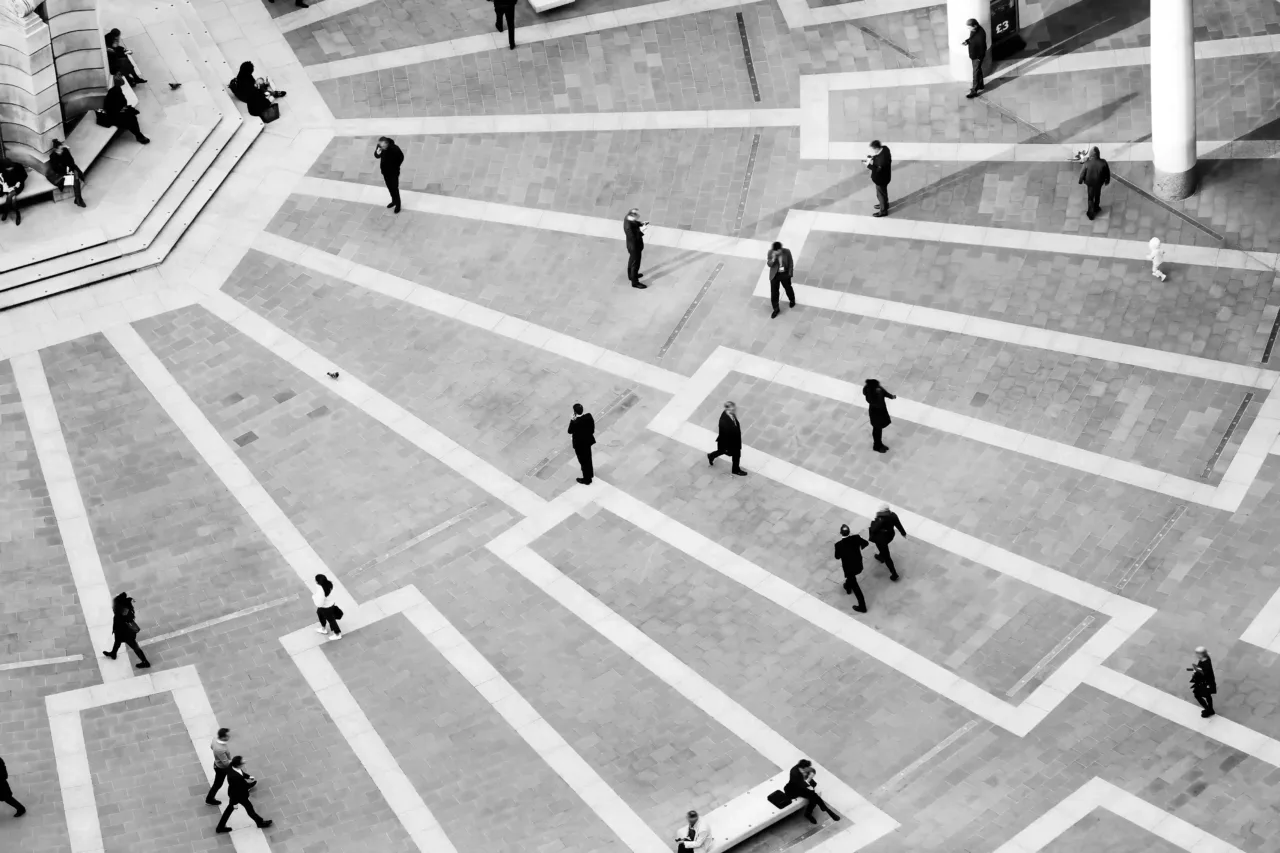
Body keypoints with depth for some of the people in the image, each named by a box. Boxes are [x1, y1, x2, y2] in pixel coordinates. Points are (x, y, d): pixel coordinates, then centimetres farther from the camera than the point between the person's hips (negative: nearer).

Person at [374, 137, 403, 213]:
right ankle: (394, 201, 39)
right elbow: (376, 156, -3)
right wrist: (377, 153, -27)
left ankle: (398, 204, 16)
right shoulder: (380, 146, -17)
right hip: (385, 170, 5)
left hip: (393, 171, -5)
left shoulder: (394, 148, -29)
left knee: (394, 188, 1)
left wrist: (395, 166, -1)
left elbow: (401, 157, -12)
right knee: (389, 187, 19)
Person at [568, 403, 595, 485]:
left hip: (580, 444, -6)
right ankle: (590, 474, 50)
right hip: (588, 440, 6)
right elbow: (592, 426, -3)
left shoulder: (575, 422, -35)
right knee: (588, 458, 28)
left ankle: (587, 479, 30)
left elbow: (570, 431, -19)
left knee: (583, 461, 13)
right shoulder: (588, 415, -18)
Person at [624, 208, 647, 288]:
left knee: (632, 260, 30)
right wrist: (641, 231, -37)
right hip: (635, 247, -9)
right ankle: (635, 282, 27)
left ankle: (631, 275, 52)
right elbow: (634, 238, -34)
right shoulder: (628, 227, -40)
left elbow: (634, 223, 7)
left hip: (632, 245, 9)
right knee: (635, 264, 10)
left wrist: (641, 224, -7)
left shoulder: (628, 217, -14)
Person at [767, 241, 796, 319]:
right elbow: (769, 264, -14)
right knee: (774, 292, 5)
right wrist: (773, 259, -34)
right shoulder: (770, 252, -19)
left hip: (785, 274, 0)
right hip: (774, 275, 0)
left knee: (788, 288, 24)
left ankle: (792, 300, 55)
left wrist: (790, 274, -4)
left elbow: (791, 263, -7)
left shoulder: (787, 252, -21)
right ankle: (776, 309, 24)